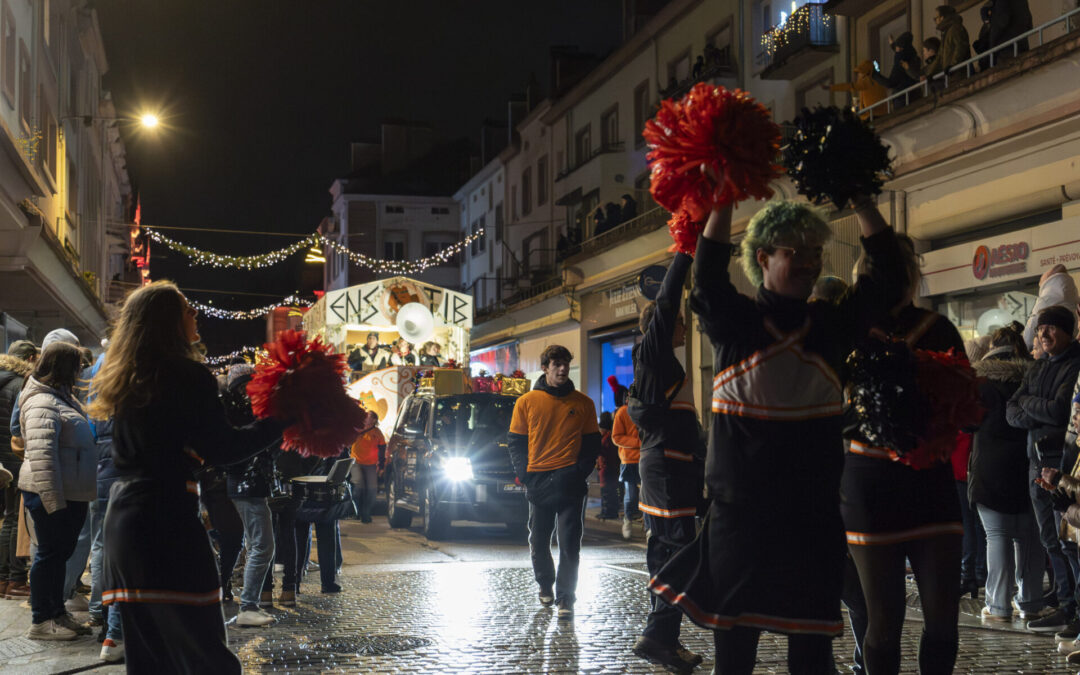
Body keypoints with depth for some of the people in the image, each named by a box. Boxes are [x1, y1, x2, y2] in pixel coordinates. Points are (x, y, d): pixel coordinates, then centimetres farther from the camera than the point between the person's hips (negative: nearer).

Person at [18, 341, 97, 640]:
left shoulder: (64, 398, 18)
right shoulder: (42, 404, -16)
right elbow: (41, 455, -25)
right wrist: (53, 500, -27)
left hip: (71, 493, 10)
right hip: (51, 495, -10)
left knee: (61, 552, 15)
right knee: (50, 552, -3)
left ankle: (57, 614, 24)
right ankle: (41, 622, 5)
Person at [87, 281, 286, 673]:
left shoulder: (123, 380, 15)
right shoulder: (188, 376, -8)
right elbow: (220, 450, -10)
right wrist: (280, 422, -4)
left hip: (123, 518, 8)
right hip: (169, 522, -8)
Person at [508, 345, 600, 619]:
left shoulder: (583, 403, 6)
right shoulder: (526, 402, 5)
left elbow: (592, 443, 10)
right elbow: (515, 442, 8)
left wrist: (581, 472, -3)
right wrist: (523, 474, -3)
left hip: (570, 483, -1)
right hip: (537, 482, 1)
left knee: (569, 542, -5)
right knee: (539, 541, 11)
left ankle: (565, 597, -2)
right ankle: (545, 586, 31)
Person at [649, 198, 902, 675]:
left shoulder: (832, 325, 8)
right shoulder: (736, 322, 0)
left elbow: (888, 273, 3)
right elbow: (707, 279, -17)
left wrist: (861, 199, -3)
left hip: (814, 514, 2)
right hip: (740, 512, -2)